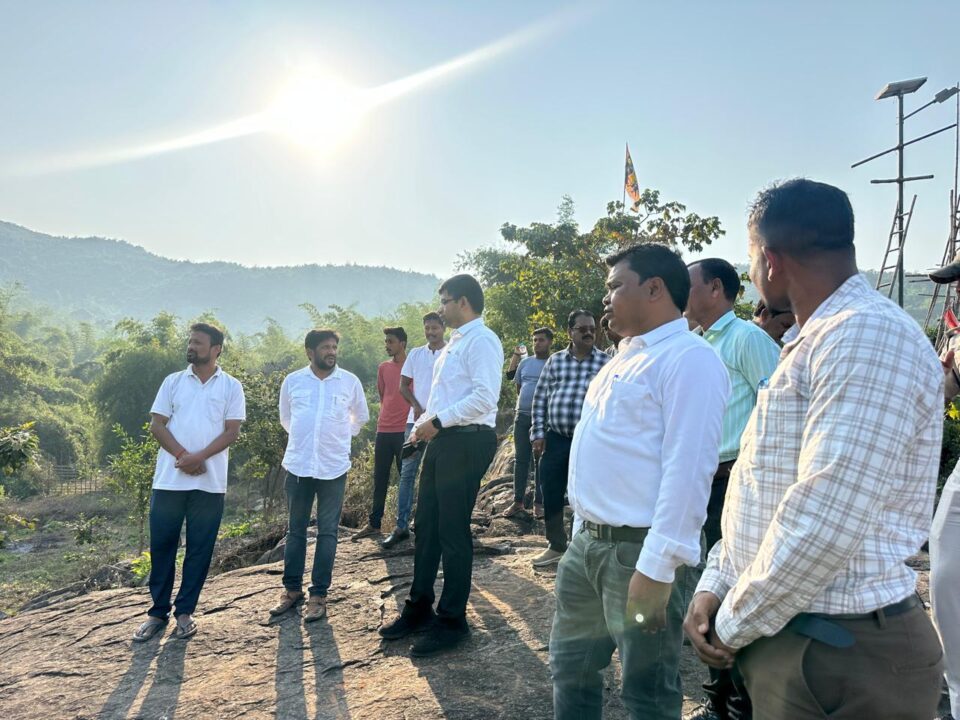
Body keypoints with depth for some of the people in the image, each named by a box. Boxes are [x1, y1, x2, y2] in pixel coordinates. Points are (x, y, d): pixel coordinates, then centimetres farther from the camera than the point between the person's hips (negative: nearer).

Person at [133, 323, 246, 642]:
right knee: (162, 545, 6)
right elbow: (156, 425, 2)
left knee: (199, 548, 5)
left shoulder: (231, 386, 2)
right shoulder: (173, 382, 7)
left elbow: (232, 431, -4)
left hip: (210, 482, -1)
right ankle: (158, 611, 19)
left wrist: (199, 457, -16)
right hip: (169, 479, 1)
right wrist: (183, 455, -13)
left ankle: (185, 612, 18)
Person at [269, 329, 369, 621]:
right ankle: (292, 588, 24)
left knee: (327, 532, 4)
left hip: (333, 467, -1)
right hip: (298, 465, 1)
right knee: (295, 530, 11)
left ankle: (319, 594, 13)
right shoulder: (292, 381, 0)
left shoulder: (350, 381, -2)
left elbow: (361, 417, 15)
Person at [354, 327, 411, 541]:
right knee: (380, 479, 8)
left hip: (405, 430, -5)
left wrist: (413, 420, -5)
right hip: (383, 430, 5)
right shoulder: (383, 367, 11)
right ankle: (374, 523, 14)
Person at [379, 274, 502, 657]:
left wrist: (438, 421, -18)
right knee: (426, 526, 15)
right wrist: (424, 424, 9)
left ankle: (452, 621, 14)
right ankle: (419, 608, 29)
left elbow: (485, 397, -23)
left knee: (452, 532, -1)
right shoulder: (454, 343, 19)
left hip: (465, 443, -10)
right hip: (441, 440, 10)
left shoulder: (481, 340, -12)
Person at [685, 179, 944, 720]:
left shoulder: (869, 335, -20)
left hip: (843, 654, -9)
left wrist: (734, 624, -14)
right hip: (788, 636, 9)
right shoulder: (812, 344, 13)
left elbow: (824, 522, -28)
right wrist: (715, 587, 4)